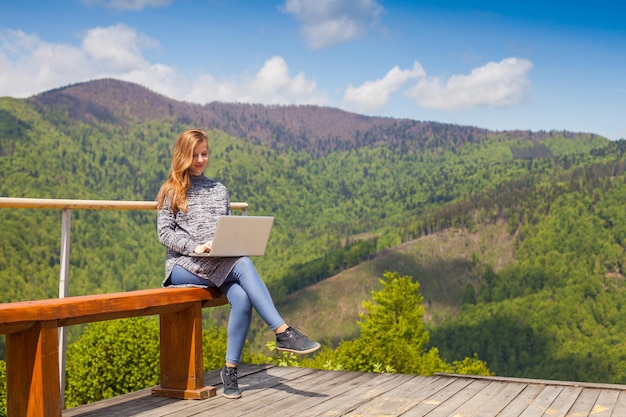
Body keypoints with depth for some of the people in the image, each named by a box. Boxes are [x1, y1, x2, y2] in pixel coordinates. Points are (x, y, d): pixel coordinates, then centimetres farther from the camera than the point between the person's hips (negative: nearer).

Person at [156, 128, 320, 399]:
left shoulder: (218, 190, 22)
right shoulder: (172, 190, 9)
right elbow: (164, 233, -1)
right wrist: (195, 247, -18)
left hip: (221, 264, 4)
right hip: (183, 266, -4)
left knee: (242, 298, -30)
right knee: (243, 265, -32)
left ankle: (230, 370, -23)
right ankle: (284, 333, -37)